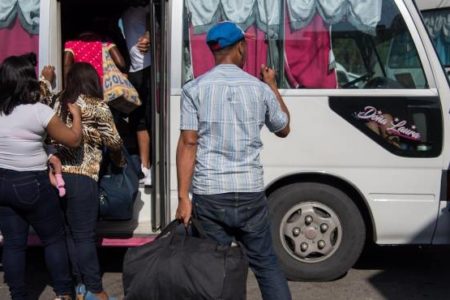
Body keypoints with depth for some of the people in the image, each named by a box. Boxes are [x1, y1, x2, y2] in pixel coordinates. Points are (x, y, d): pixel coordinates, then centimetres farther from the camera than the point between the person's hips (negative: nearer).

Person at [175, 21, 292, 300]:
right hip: (250, 191, 1)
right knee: (266, 262, 14)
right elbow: (284, 129, 21)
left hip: (209, 194, -1)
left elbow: (188, 143, -7)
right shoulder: (259, 88, 4)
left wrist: (183, 197, -7)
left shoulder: (194, 89, 0)